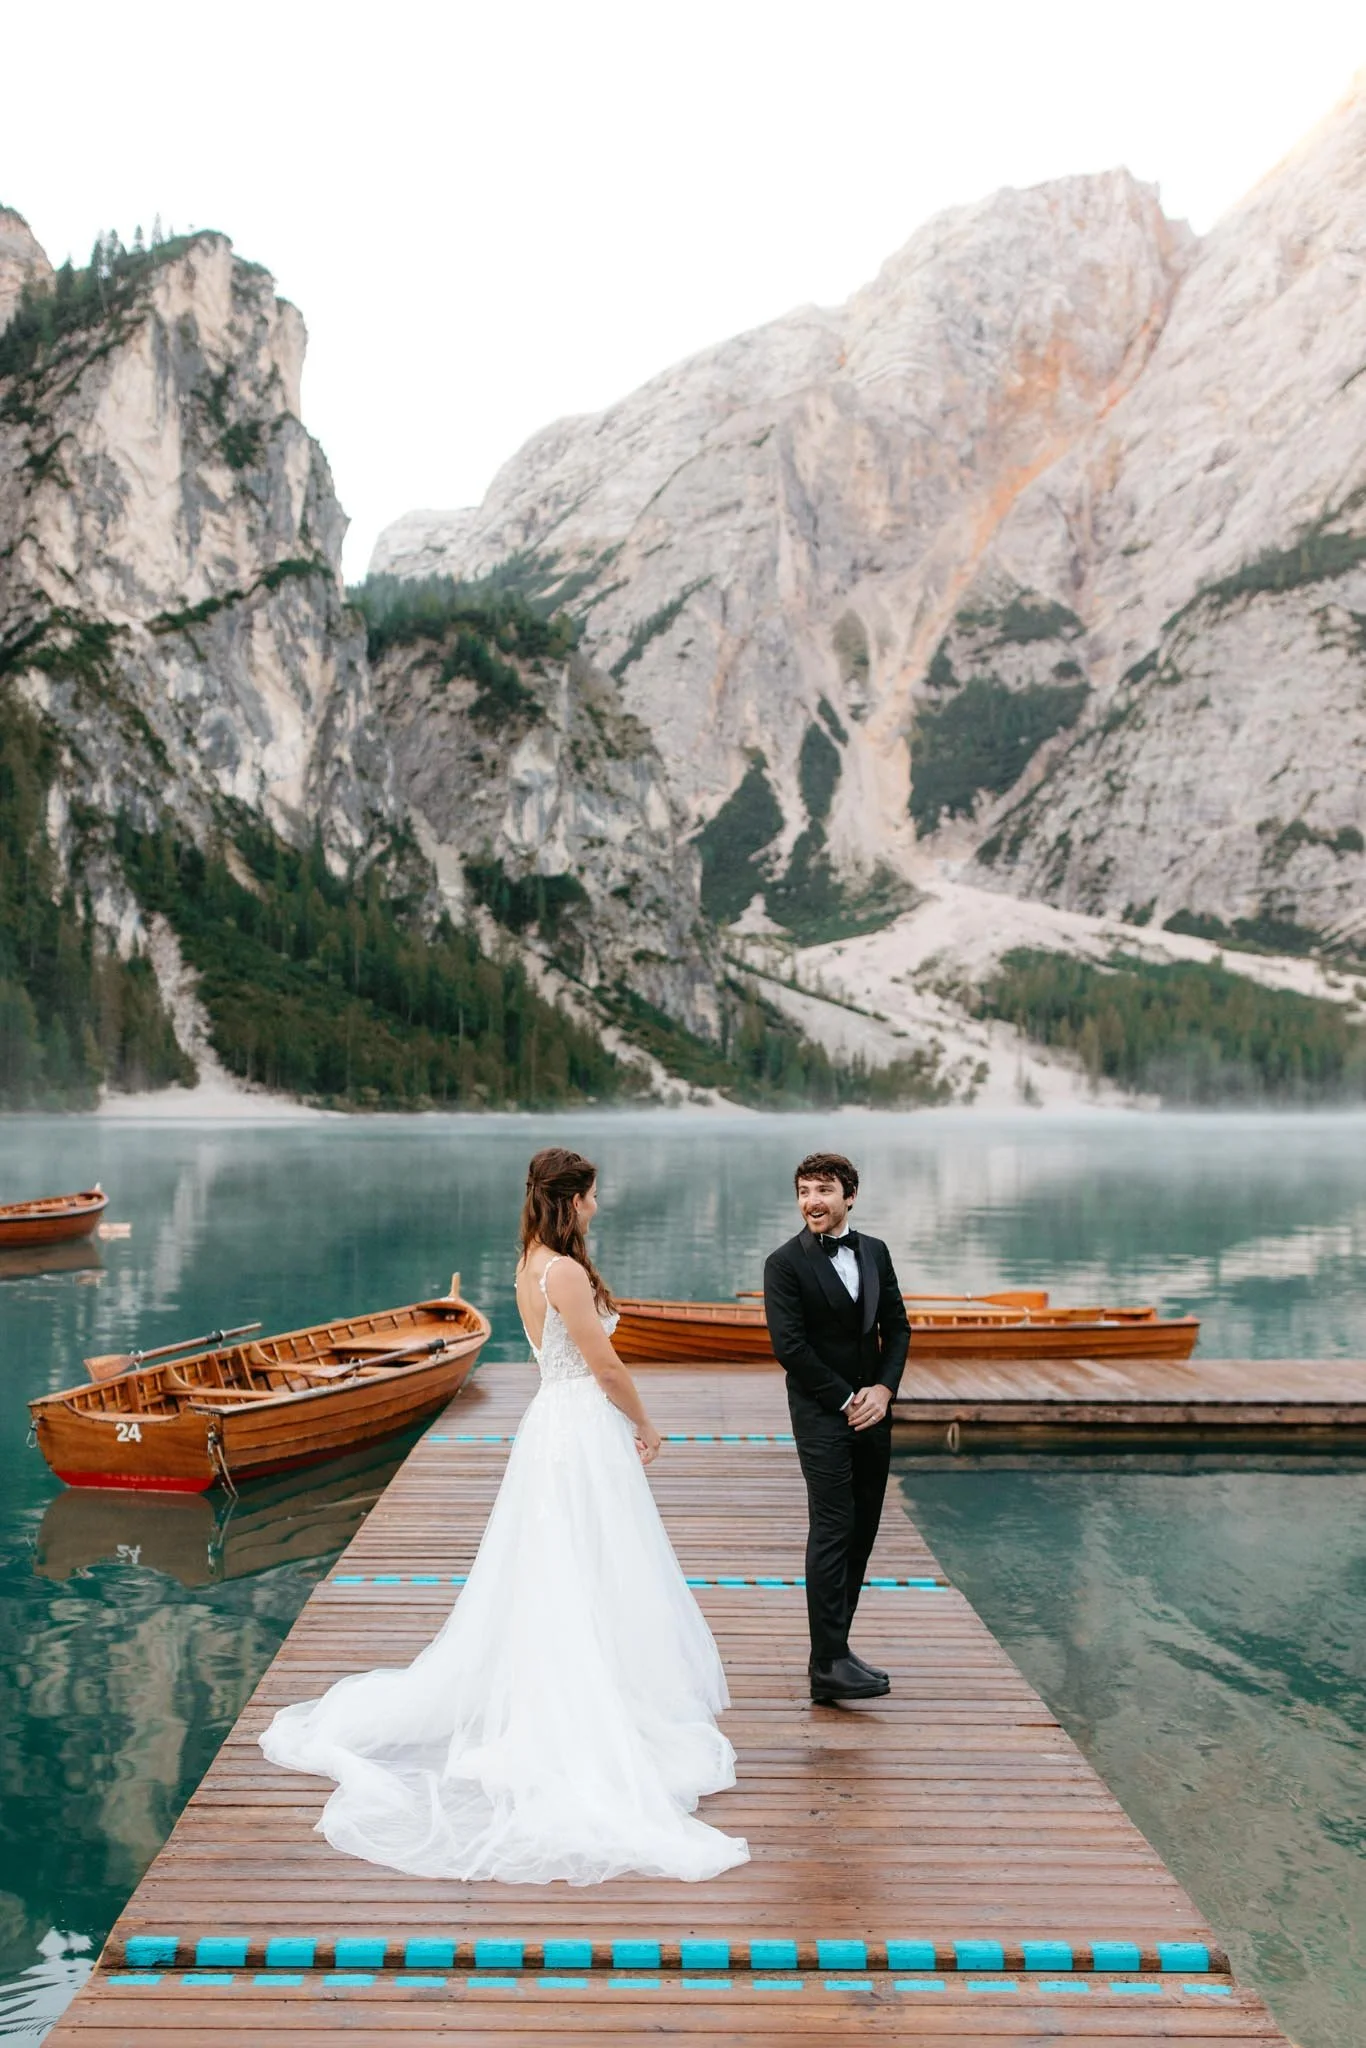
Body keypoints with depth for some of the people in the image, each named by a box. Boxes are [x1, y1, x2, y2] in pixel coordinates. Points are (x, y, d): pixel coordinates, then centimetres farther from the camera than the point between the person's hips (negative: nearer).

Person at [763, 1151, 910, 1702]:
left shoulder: (876, 1252, 9)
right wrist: (846, 1401, -13)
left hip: (871, 1411, 6)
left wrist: (883, 1389, -5)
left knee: (862, 1533, 8)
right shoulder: (785, 1263, -8)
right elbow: (789, 1346, -13)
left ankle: (834, 1649, 17)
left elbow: (897, 1327, 10)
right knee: (832, 1531, -8)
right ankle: (829, 1665, -4)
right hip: (821, 1414, -6)